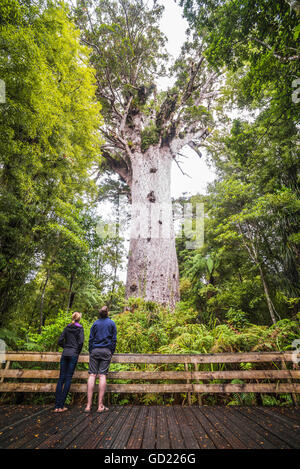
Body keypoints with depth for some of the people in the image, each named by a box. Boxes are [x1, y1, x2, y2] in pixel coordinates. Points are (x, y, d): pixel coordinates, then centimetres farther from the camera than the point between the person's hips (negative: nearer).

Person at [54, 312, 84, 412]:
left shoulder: (67, 328, 10)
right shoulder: (80, 328, -3)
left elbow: (60, 341, 5)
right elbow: (81, 342, -12)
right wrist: (78, 351, 4)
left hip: (65, 354, 4)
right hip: (73, 354, -4)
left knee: (61, 378, 8)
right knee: (68, 379, 2)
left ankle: (57, 406, 8)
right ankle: (61, 406, 4)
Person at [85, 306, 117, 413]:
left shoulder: (95, 323, 7)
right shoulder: (111, 323, 4)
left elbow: (91, 339, 7)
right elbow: (114, 339, 3)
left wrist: (90, 352, 12)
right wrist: (112, 352, 10)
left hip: (95, 350, 1)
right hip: (106, 351, -1)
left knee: (92, 375, 2)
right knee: (102, 375, -1)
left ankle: (89, 405, 1)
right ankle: (100, 405, 1)